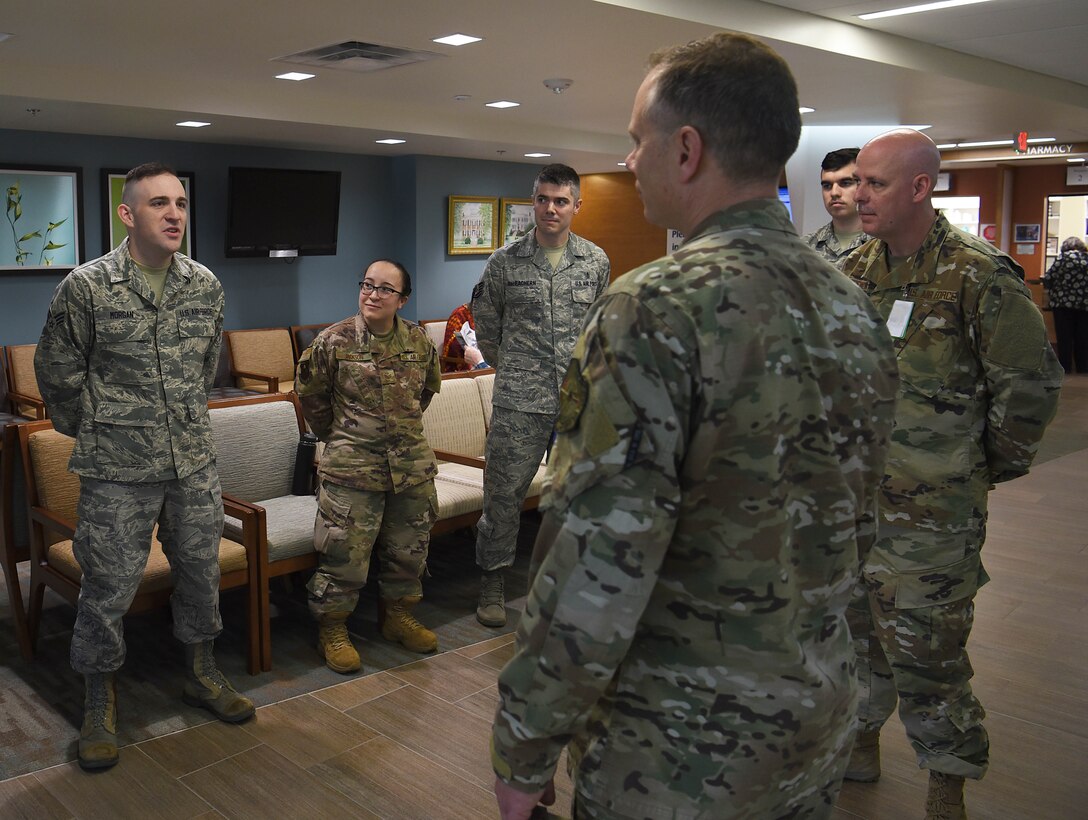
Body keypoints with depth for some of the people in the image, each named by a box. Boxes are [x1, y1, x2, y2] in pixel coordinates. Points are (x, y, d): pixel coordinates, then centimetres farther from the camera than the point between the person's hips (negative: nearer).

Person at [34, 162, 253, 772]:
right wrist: (96, 431, 9)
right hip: (118, 471, -4)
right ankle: (100, 705, 24)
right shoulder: (86, 287, -10)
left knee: (202, 572, 15)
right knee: (109, 586, 4)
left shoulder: (207, 286, 2)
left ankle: (203, 676, 36)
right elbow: (57, 373, 1)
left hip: (195, 464, 4)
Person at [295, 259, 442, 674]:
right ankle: (332, 629, 18)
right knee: (345, 552, -1)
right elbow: (310, 392, 6)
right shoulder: (334, 340, -7)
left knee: (409, 548, 14)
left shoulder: (419, 341, 2)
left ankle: (397, 615, 35)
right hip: (352, 468, -4)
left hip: (413, 464, 4)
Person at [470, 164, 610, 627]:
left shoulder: (596, 261, 5)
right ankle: (493, 581, 20)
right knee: (504, 493, 3)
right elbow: (485, 324, 12)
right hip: (519, 402, -2)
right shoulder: (504, 263, -1)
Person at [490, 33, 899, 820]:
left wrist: (524, 753, -13)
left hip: (682, 756, -7)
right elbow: (856, 527, 10)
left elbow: (595, 570, -25)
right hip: (823, 727, 7)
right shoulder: (858, 309, 1)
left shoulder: (657, 310, -23)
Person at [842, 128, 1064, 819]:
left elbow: (1033, 383, -9)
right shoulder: (854, 272, 6)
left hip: (930, 510, -6)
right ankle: (862, 741, 40)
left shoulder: (978, 276, -13)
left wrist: (995, 466, 0)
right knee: (853, 629, 19)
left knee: (925, 650, 2)